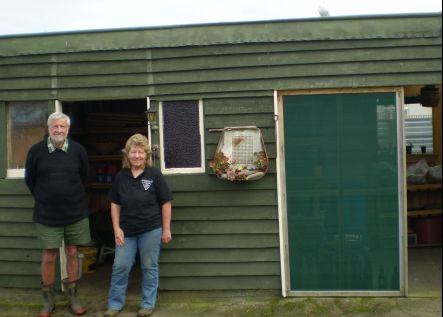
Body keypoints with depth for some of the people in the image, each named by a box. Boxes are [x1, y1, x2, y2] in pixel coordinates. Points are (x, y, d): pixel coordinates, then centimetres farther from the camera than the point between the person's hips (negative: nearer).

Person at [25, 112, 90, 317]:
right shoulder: (36, 151, -7)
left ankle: (72, 298, 22)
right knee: (48, 257, 4)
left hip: (76, 213, 1)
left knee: (72, 254, 9)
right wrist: (44, 199, 12)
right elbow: (30, 179, 7)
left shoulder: (78, 150, -4)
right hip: (47, 215, -1)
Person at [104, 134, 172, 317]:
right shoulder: (121, 176, 1)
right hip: (127, 230, 3)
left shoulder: (154, 174, -8)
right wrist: (116, 228, 0)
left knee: (149, 268, 9)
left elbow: (165, 203, -5)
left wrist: (166, 229, -5)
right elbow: (115, 204, 7)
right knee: (120, 266, 7)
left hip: (151, 229, -3)